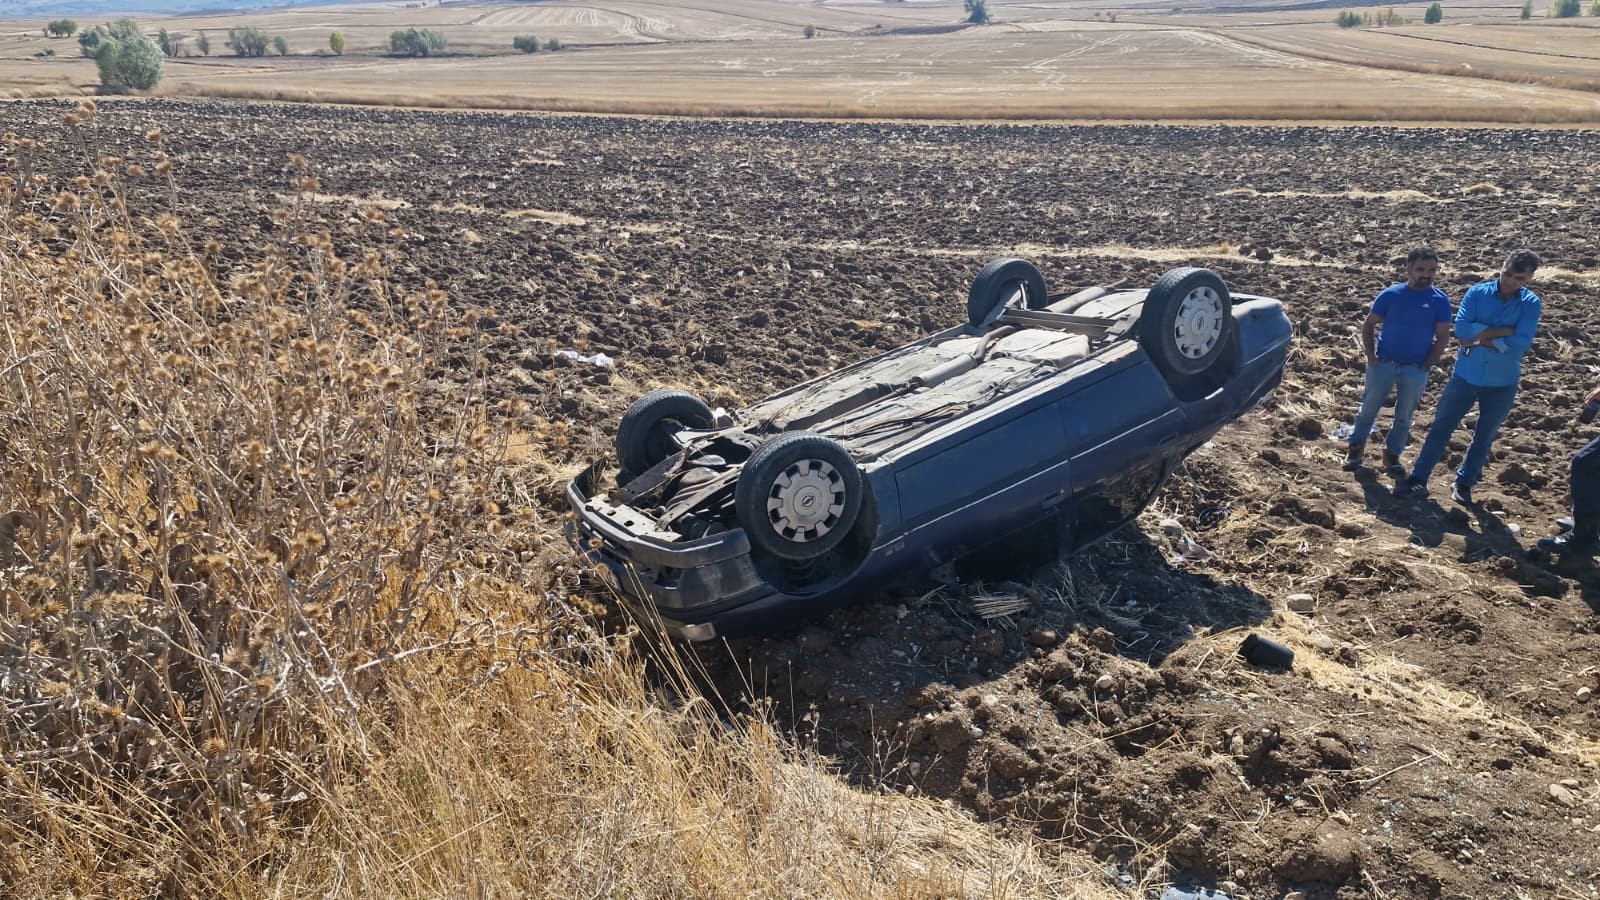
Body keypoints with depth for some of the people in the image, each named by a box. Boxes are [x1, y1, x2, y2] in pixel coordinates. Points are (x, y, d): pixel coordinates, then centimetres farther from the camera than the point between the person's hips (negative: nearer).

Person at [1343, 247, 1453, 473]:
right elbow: (1369, 325, 1)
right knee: (1369, 409, 8)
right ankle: (1356, 447, 23)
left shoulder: (1440, 300, -5)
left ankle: (1392, 454, 25)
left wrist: (1427, 366, -9)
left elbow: (1442, 337, -2)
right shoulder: (1391, 294, -6)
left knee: (1404, 416, 10)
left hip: (1415, 370, 1)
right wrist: (1371, 356, -7)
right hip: (1383, 364, -1)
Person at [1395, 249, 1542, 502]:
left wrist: (1481, 338, -17)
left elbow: (1521, 344, -19)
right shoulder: (1477, 293, -6)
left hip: (1502, 383, 0)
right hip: (1466, 375, 0)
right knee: (1441, 426, 4)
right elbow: (1461, 330, -18)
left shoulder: (1530, 303, -7)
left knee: (1484, 436, 13)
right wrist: (1503, 331, -20)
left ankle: (1464, 483, 27)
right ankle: (1418, 478, 11)